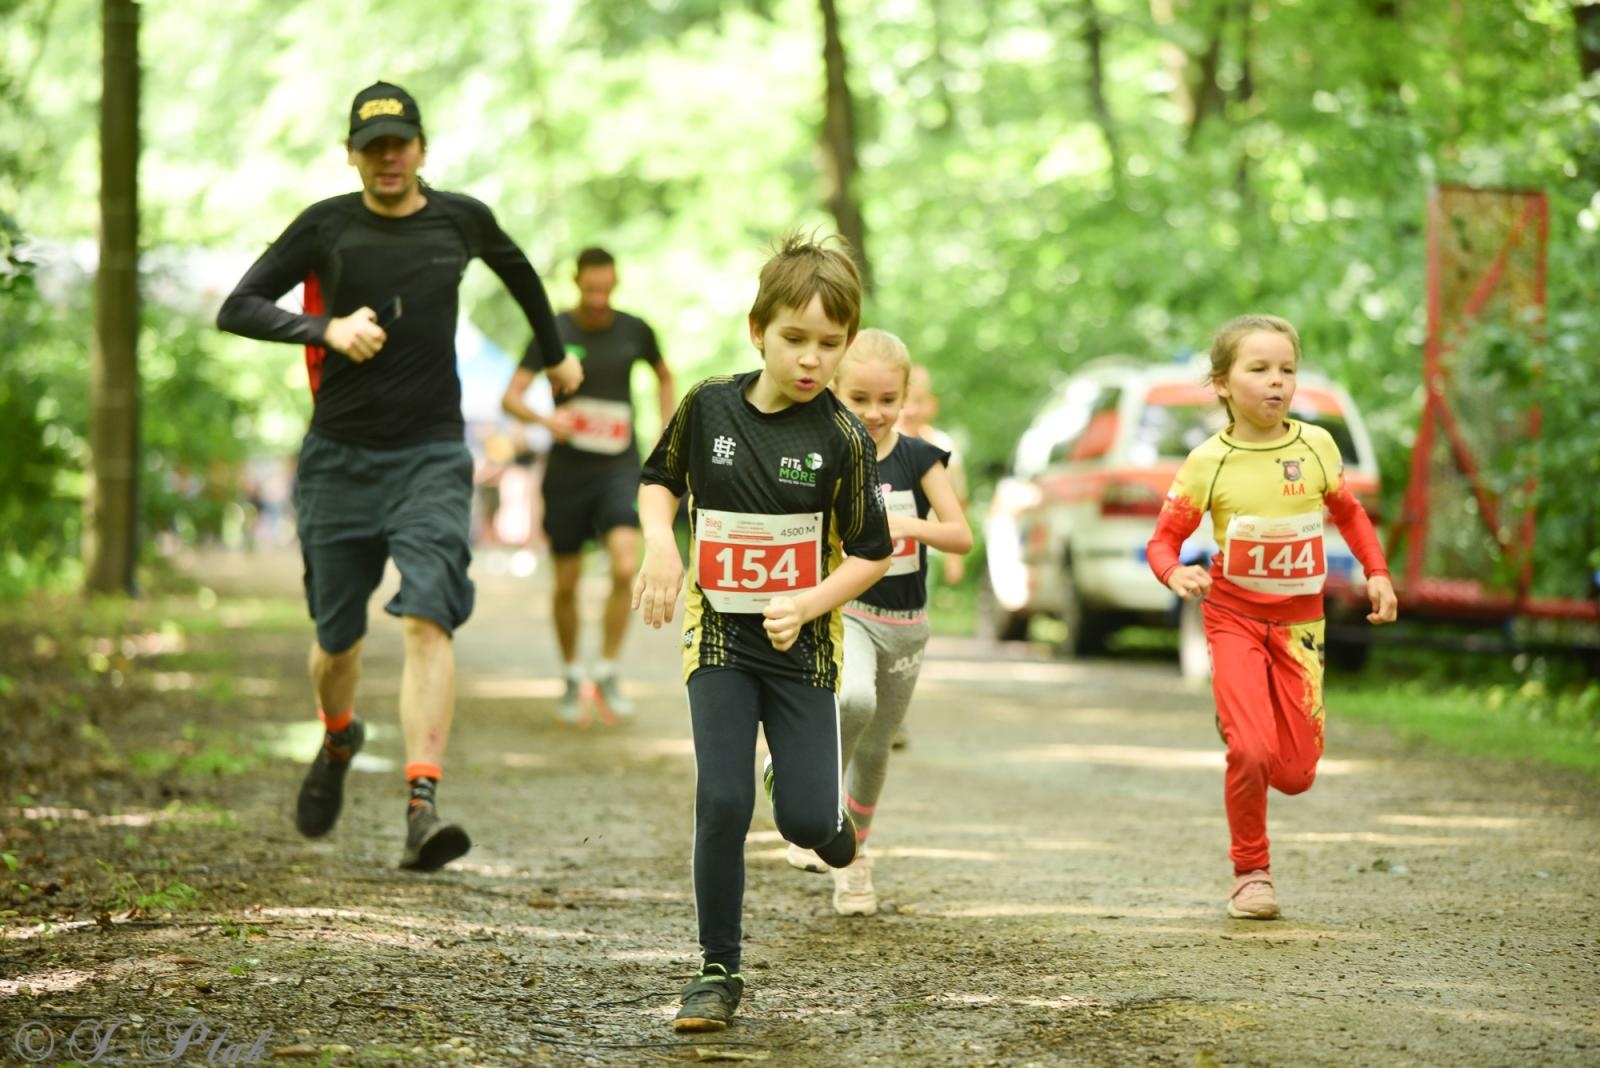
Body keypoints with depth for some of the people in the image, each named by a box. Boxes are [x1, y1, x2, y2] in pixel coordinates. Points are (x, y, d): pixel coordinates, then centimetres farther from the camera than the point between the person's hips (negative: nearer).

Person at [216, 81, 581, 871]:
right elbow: (235, 309, -5)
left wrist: (554, 353, 37)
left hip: (432, 458, -1)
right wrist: (326, 327, -20)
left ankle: (422, 806, -28)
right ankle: (338, 741, 44)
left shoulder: (460, 221, 3)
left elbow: (517, 271, 25)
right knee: (337, 636, 10)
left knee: (428, 621, -19)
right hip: (338, 457, 1)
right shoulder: (326, 227, -1)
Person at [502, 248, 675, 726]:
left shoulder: (634, 330, 1)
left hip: (619, 468, 0)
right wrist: (546, 420, -31)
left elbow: (664, 376, 22)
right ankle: (571, 679, 27)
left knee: (626, 567, -20)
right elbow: (510, 397, -11)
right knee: (567, 583, 6)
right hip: (568, 469, 0)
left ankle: (608, 676, -6)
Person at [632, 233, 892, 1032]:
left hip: (800, 645, -1)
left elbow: (872, 553, -4)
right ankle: (718, 972, 3)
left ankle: (816, 806, 35)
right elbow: (659, 479, 13)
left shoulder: (841, 438, -10)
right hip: (718, 637, 1)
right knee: (722, 804, -11)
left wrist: (808, 604, -20)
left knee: (804, 820, -4)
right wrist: (659, 541, -6)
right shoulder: (708, 405, -4)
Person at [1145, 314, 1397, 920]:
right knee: (1252, 752, -20)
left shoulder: (1315, 446, -4)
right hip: (1234, 617, -3)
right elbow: (1163, 539, -4)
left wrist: (1377, 572, 5)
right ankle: (1251, 871, 4)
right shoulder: (1208, 462, -11)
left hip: (1298, 622, 3)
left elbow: (1347, 512, 15)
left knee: (1296, 772, 1)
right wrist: (1175, 573, -25)